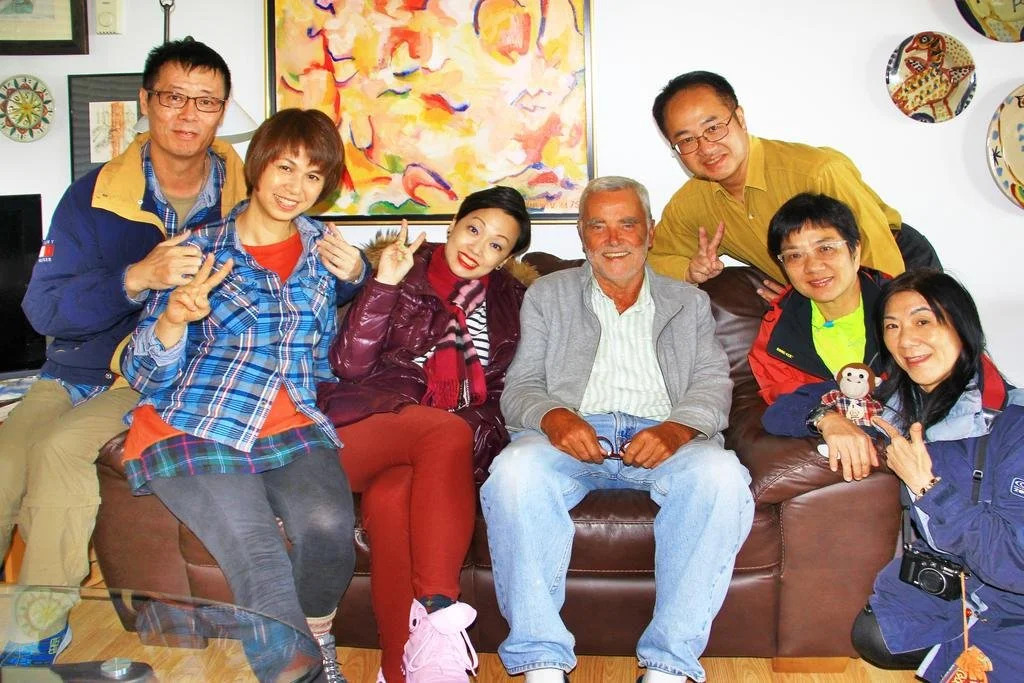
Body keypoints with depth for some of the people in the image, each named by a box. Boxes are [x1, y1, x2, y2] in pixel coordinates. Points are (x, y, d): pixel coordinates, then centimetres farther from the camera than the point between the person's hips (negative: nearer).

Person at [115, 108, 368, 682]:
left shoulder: (324, 248, 13)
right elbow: (146, 376, 2)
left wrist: (354, 274, 7)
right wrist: (174, 318, -20)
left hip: (292, 429, 3)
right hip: (193, 432, -2)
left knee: (329, 527, -29)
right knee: (261, 560, -28)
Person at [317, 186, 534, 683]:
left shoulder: (511, 299, 20)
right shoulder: (403, 273, 13)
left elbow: (503, 391, 16)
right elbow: (349, 365, 2)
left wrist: (480, 426, -6)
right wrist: (383, 285, -7)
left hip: (450, 445, 2)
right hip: (368, 425, -1)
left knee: (392, 495, -35)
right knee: (448, 434, -36)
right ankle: (441, 619, -39)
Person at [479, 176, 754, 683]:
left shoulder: (689, 302, 24)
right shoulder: (547, 296, 22)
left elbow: (712, 385, 10)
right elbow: (519, 388, 12)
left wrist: (676, 429, -14)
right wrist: (553, 416, -13)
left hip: (662, 440, 1)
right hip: (572, 435, 0)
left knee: (722, 475, -33)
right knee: (515, 469, -34)